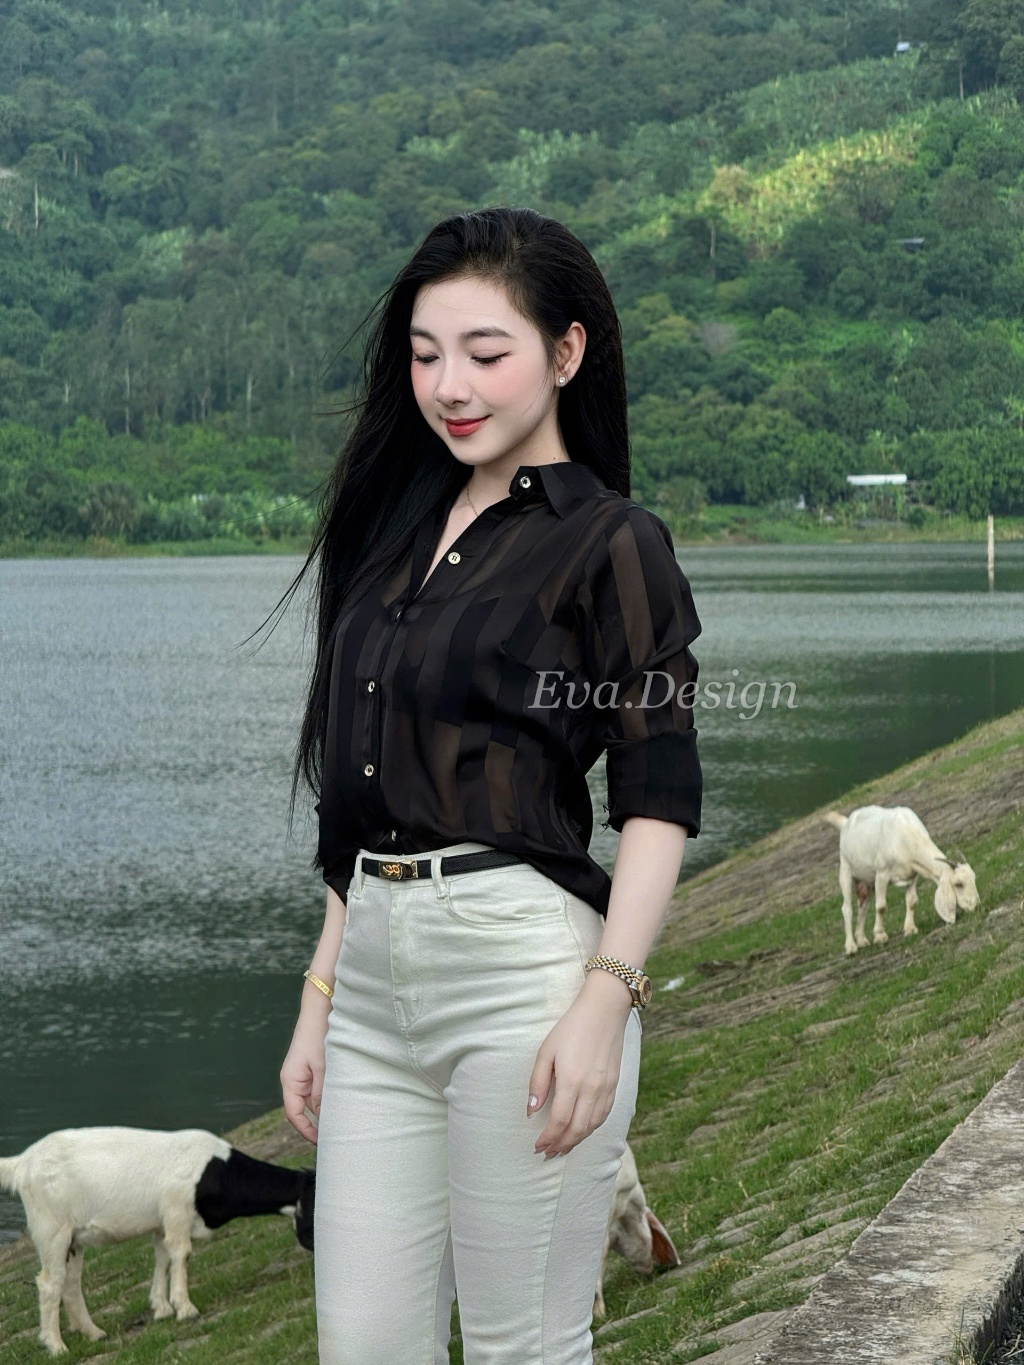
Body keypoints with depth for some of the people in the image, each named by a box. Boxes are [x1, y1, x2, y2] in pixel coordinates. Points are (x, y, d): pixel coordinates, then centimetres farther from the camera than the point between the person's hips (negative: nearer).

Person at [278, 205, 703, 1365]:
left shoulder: (610, 543, -3)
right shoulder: (397, 530, 16)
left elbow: (659, 800, -9)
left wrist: (605, 1001, -19)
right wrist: (319, 999, 15)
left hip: (525, 965, -6)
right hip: (376, 974, 6)